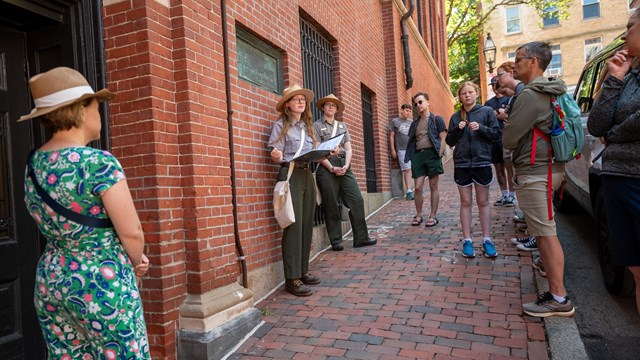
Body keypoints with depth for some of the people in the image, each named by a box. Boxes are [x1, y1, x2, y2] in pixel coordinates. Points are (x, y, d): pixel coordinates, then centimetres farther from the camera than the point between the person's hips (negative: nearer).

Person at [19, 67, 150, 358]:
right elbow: (131, 233, -18)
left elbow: (54, 227, 11)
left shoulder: (34, 164, 5)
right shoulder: (99, 163, -19)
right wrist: (135, 262, 5)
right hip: (102, 285, -7)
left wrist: (130, 257, 6)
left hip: (50, 281, 8)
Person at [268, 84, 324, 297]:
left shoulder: (307, 126, 18)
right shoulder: (280, 125, -1)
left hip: (307, 175, 7)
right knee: (294, 226, -10)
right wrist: (276, 157, -29)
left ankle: (303, 271, 17)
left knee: (307, 225, 6)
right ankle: (292, 279, -5)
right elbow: (277, 157, -7)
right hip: (290, 175, -7)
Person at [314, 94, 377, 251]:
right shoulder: (317, 126, 4)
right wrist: (332, 168, -13)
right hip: (326, 167, -4)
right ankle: (336, 241, 9)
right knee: (331, 206, -1)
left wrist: (346, 166, -6)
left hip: (344, 166, 4)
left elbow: (348, 148, 11)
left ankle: (361, 238, 5)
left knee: (357, 200, -2)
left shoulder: (342, 125, 19)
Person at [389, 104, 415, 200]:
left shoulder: (412, 122, 15)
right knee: (407, 170, -6)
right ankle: (409, 192, -3)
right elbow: (391, 136, 3)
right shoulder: (395, 121, 4)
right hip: (402, 149, -4)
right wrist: (393, 150, -2)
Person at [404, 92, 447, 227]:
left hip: (432, 153, -3)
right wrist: (412, 156, 5)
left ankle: (433, 216, 9)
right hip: (418, 155, 4)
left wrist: (439, 155, -10)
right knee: (418, 187, 0)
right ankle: (418, 215, 13)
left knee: (433, 186, 1)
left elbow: (442, 139, 0)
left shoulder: (436, 119, 5)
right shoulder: (415, 123, 17)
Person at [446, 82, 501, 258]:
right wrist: (458, 129, -9)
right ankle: (467, 240, 13)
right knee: (465, 202, 6)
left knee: (483, 202, 7)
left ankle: (487, 240, 15)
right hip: (461, 164, 2)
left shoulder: (487, 111, 2)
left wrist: (480, 128, -17)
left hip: (482, 162, -2)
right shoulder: (455, 117, 8)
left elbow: (496, 133, -2)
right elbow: (449, 141, 8)